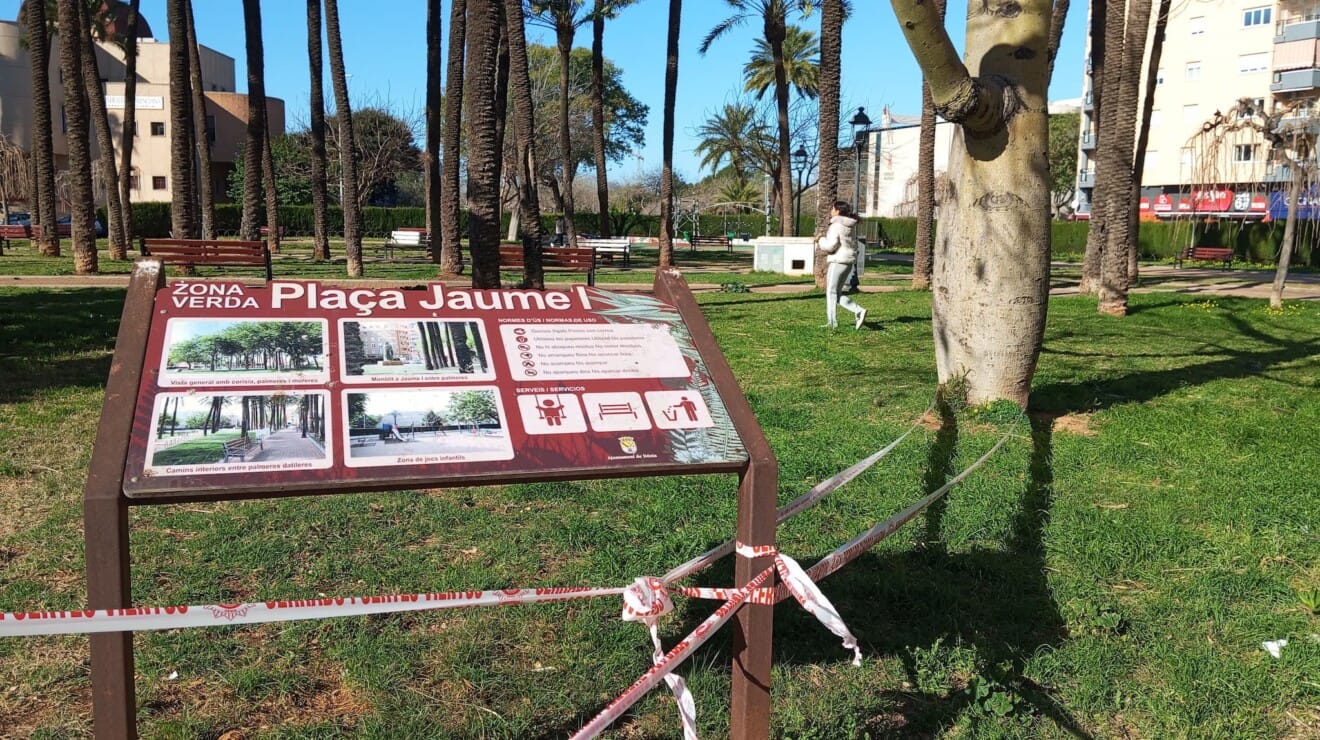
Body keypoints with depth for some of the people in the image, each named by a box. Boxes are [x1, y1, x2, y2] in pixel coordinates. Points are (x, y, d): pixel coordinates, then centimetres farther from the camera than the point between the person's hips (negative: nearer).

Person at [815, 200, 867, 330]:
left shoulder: (836, 226, -11)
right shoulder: (847, 226, 16)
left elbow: (831, 245, -20)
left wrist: (820, 241, 0)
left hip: (838, 261, -9)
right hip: (848, 261, 9)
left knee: (831, 291, -1)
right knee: (837, 293, 12)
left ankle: (832, 322, 0)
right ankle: (859, 311, -2)